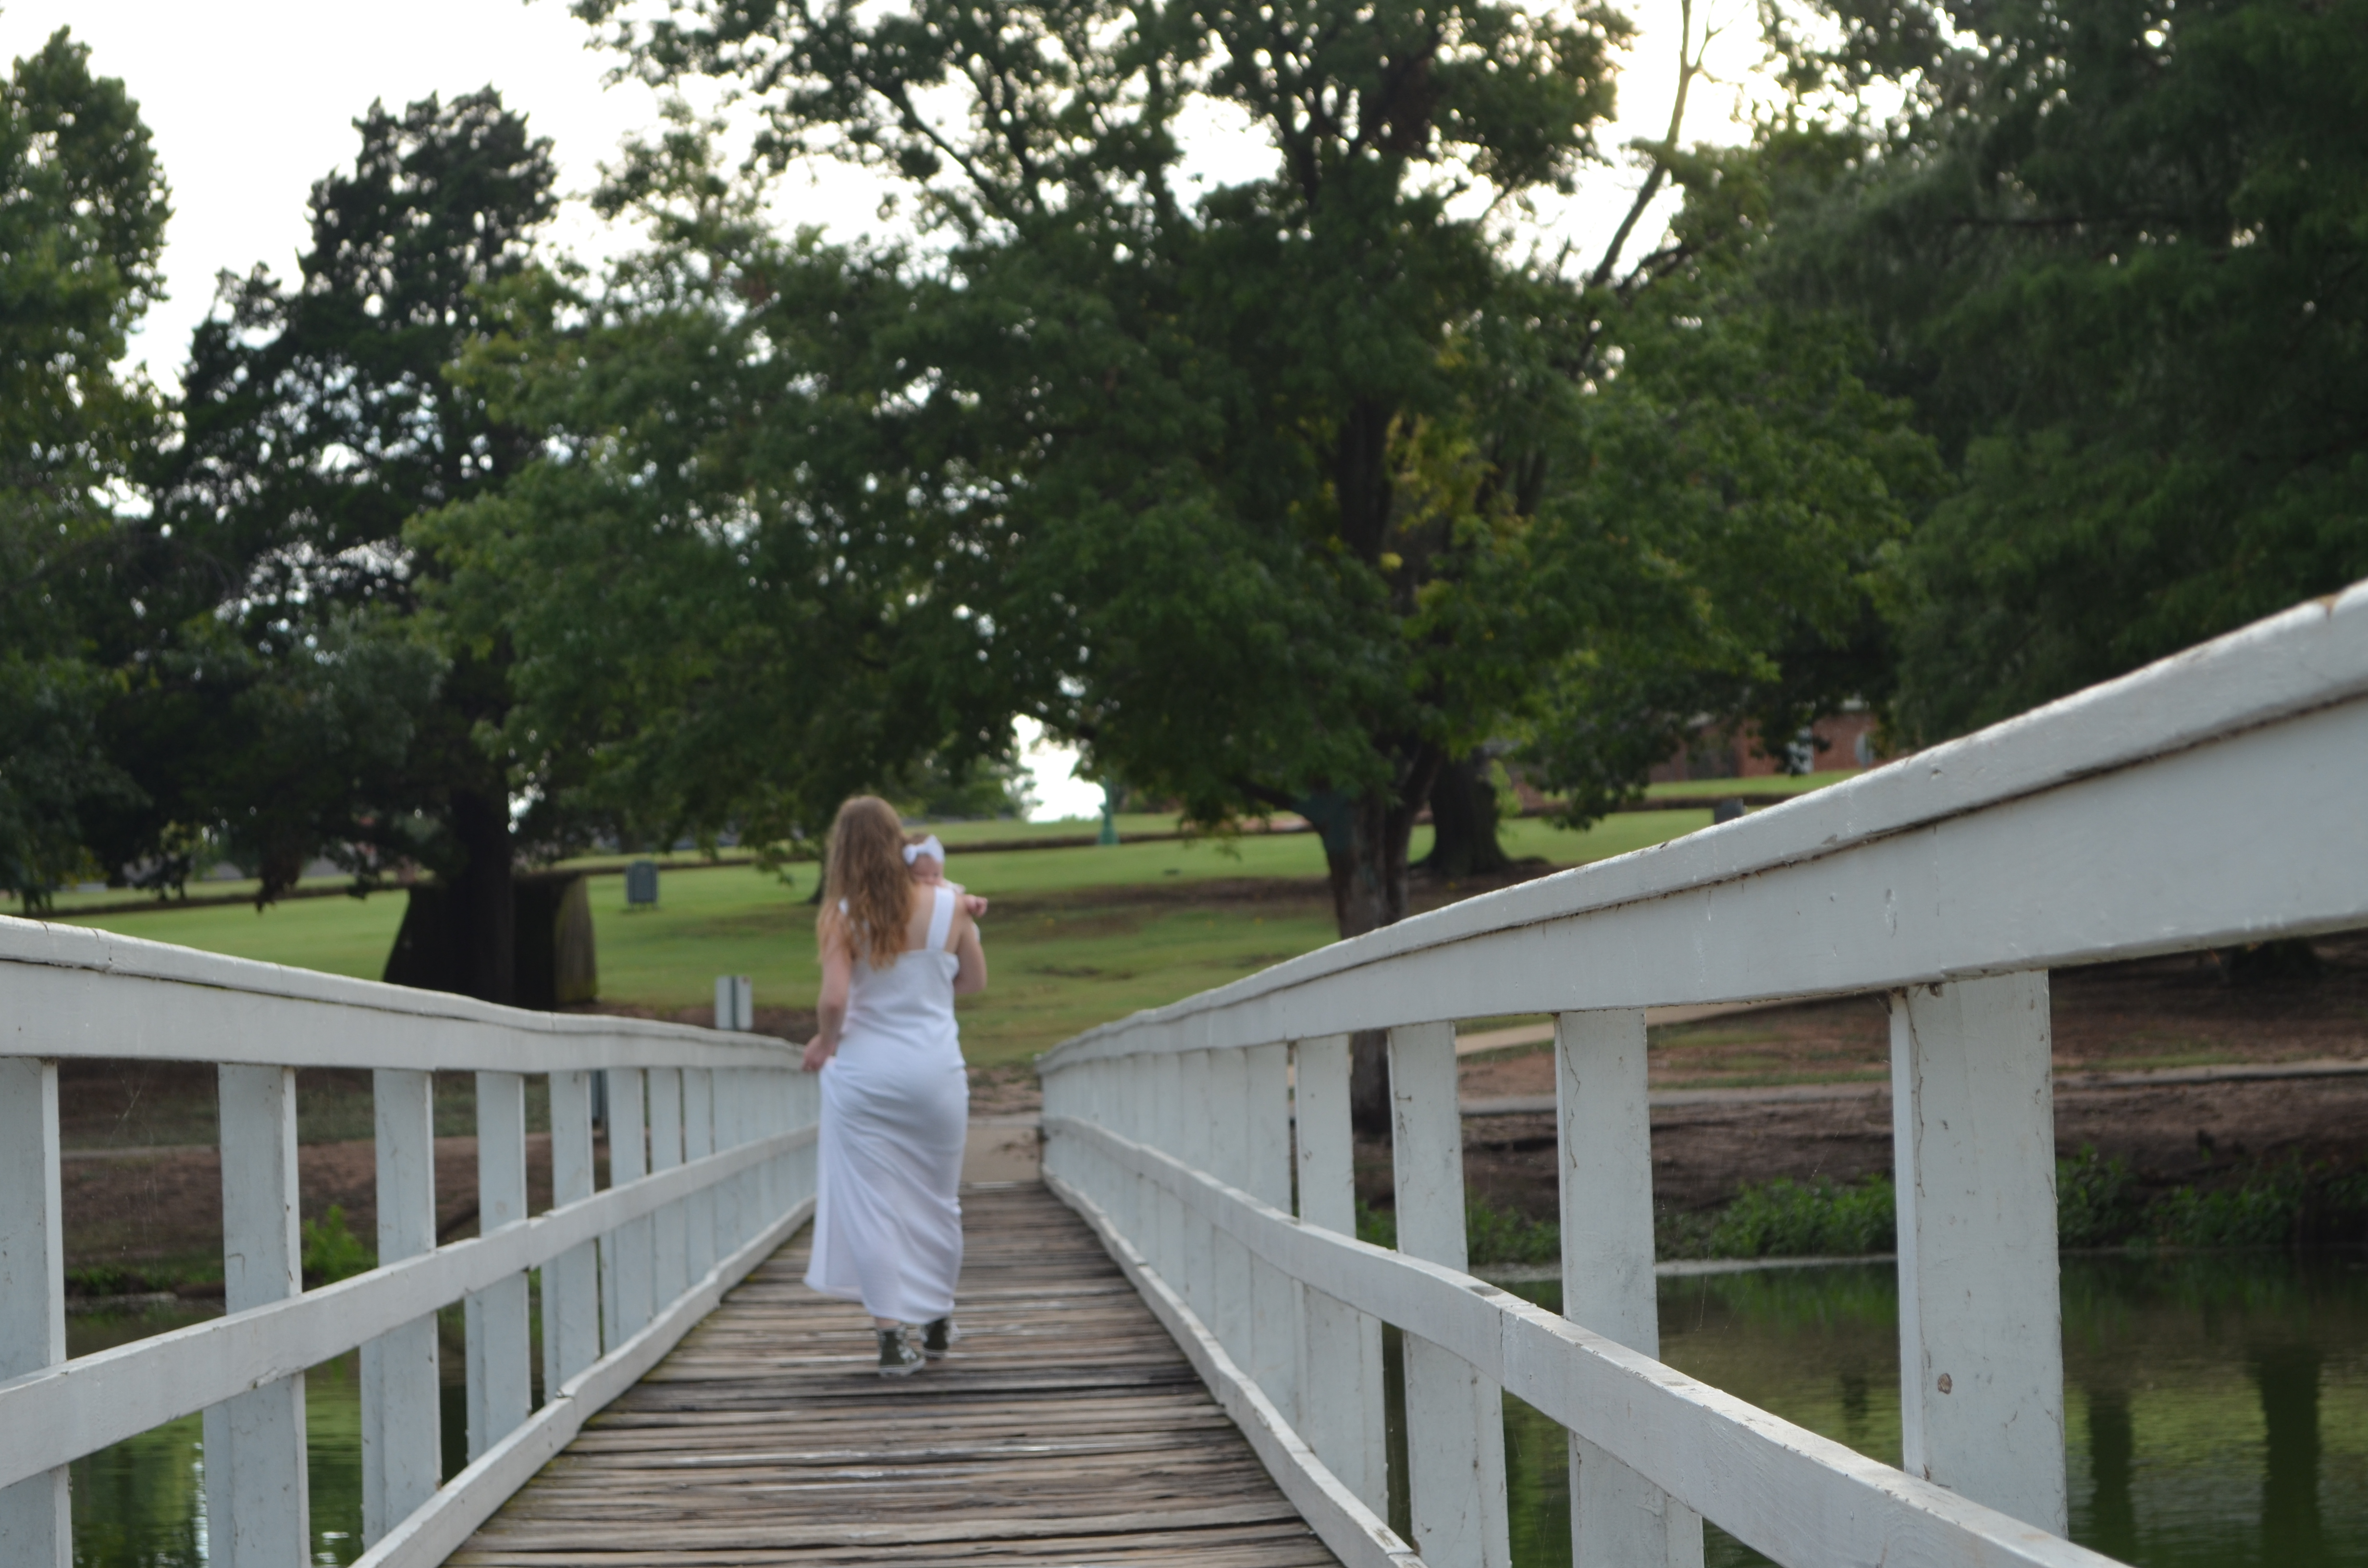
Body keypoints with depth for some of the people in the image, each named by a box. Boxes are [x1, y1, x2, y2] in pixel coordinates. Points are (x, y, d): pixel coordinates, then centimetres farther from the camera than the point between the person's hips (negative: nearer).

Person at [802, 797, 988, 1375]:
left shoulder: (842, 918, -10)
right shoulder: (947, 906, -3)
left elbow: (834, 999, -18)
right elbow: (975, 980, 10)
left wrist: (824, 1043, 3)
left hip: (864, 1073, -2)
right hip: (936, 1072, 2)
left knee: (871, 1201, 2)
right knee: (936, 1200, 16)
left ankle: (892, 1333, -4)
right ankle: (937, 1323, 30)